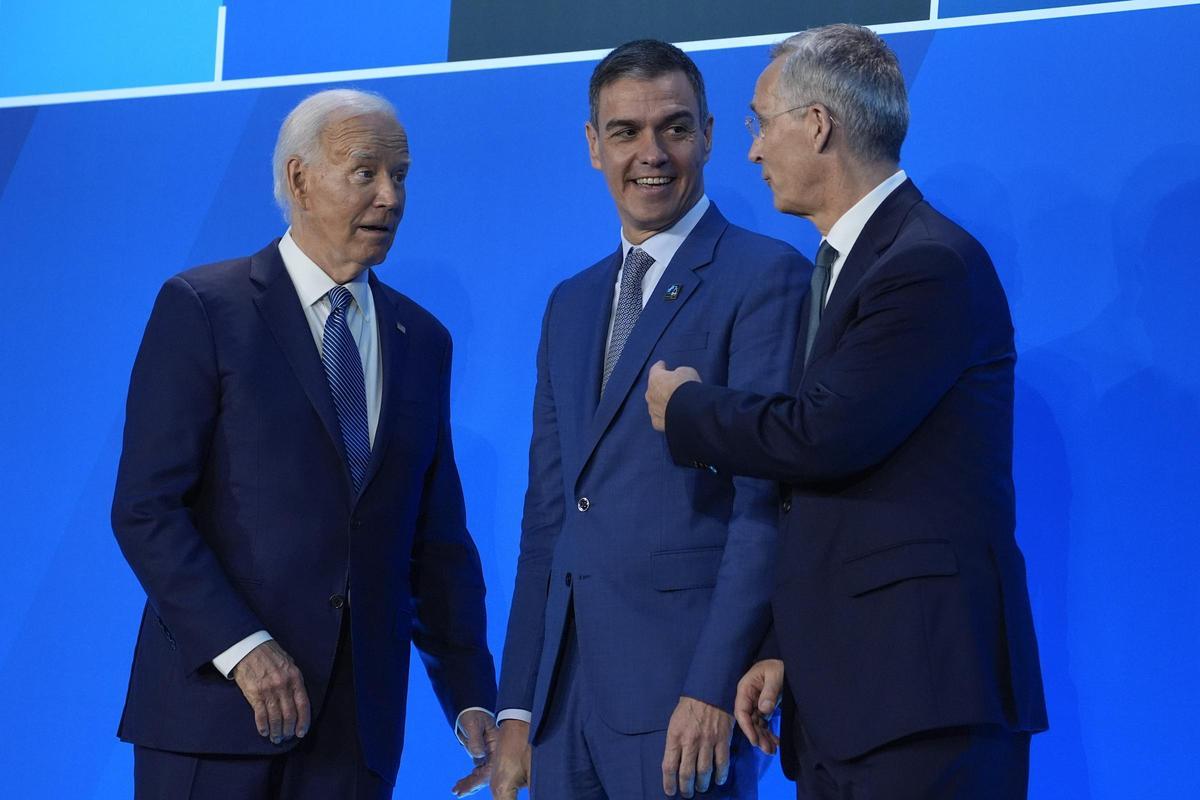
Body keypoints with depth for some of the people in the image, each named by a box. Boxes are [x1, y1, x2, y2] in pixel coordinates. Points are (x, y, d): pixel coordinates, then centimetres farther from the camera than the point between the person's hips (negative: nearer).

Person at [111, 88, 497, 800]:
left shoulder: (422, 341, 14)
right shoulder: (201, 308, -2)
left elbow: (438, 538, 14)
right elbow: (146, 508, -9)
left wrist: (472, 699, 4)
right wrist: (242, 647, -18)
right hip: (214, 699, -4)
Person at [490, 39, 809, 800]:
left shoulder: (766, 277, -4)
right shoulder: (572, 304, 18)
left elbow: (767, 502, -11)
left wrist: (713, 688, -18)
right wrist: (518, 708, 11)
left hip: (685, 681, -6)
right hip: (566, 688, 6)